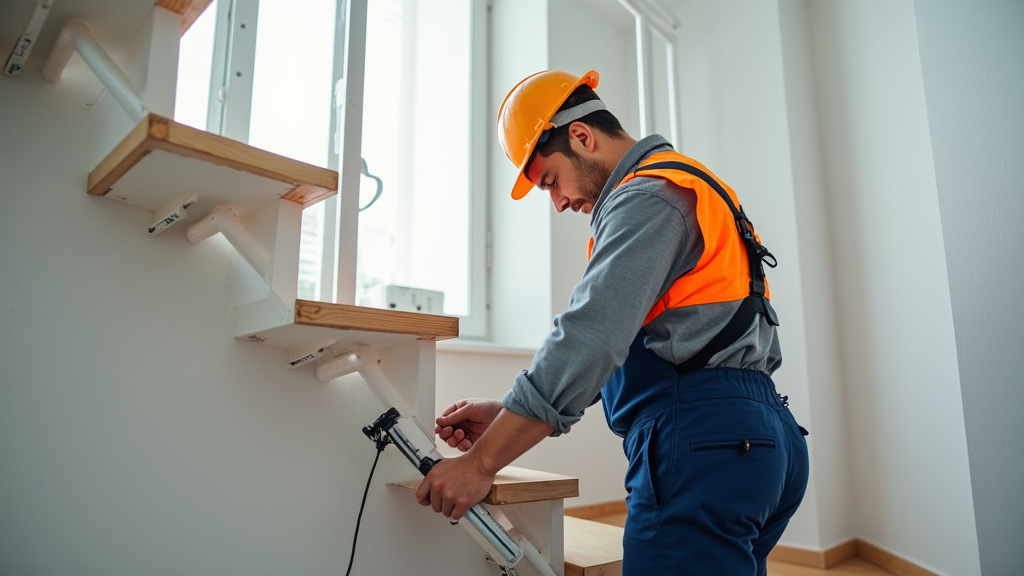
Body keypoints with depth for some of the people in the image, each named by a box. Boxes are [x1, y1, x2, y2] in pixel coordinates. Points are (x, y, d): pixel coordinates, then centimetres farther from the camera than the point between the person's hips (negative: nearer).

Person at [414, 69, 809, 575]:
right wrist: (508, 414, 10)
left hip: (700, 441, -10)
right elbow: (615, 341, 17)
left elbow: (590, 340, -21)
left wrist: (480, 462, -14)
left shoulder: (647, 197, -9)